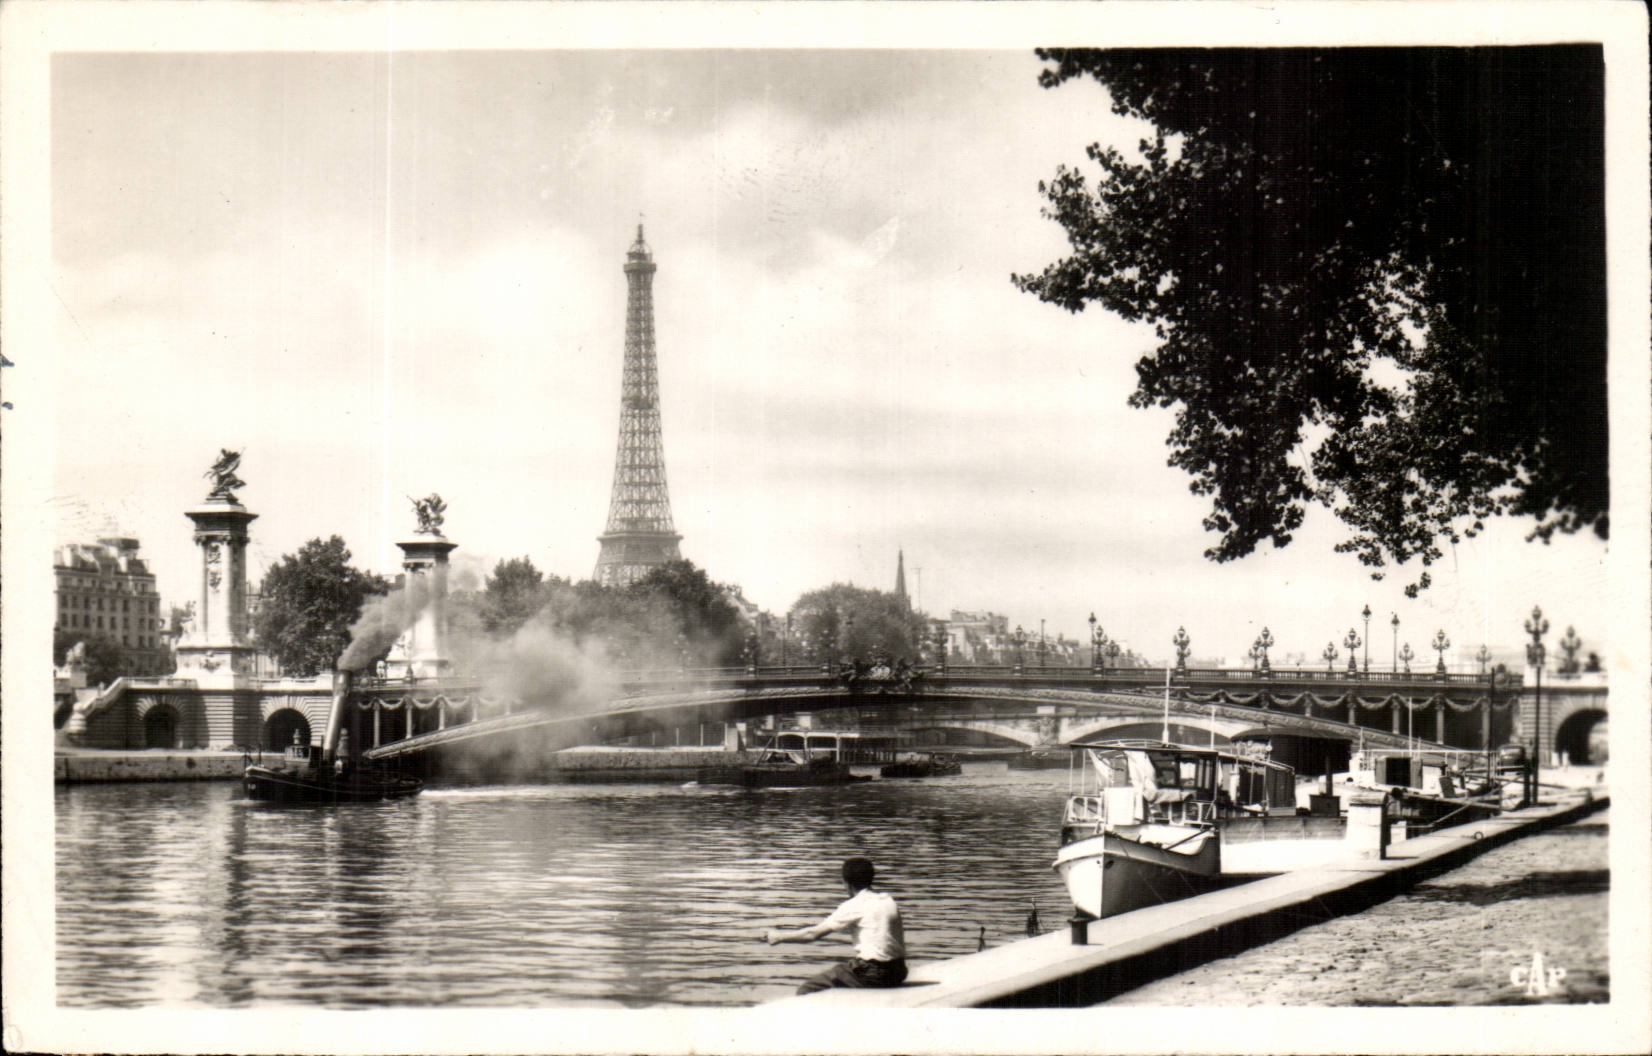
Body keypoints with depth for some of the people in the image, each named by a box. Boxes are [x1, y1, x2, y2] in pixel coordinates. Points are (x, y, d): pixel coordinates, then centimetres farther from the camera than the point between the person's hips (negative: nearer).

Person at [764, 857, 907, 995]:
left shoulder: (854, 906, -8)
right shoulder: (889, 901, 12)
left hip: (873, 974, -8)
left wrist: (779, 936, 10)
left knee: (807, 990, -1)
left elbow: (813, 934, -3)